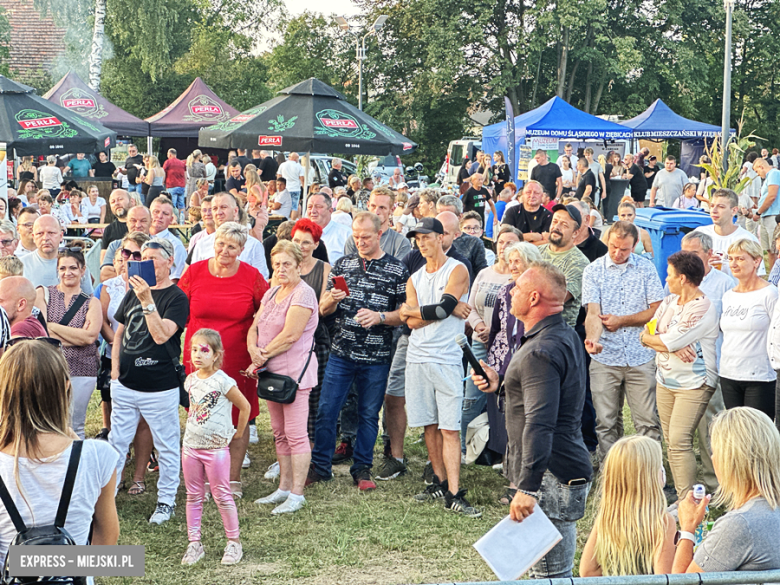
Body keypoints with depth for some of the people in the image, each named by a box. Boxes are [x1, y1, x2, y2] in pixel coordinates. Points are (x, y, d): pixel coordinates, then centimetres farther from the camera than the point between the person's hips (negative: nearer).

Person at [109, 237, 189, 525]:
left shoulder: (177, 298, -8)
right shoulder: (133, 293, 11)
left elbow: (162, 335, -22)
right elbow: (119, 333, 18)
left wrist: (147, 301, -28)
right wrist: (115, 371, 7)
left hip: (159, 388, -5)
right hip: (125, 384, 6)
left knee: (167, 447, 6)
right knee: (116, 442, 12)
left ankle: (166, 501, 17)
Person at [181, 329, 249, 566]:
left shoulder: (223, 382, -13)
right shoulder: (191, 381, 5)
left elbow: (245, 407, -5)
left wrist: (238, 432, 2)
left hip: (216, 448, -6)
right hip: (190, 446, 6)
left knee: (222, 496, 0)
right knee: (193, 497, 9)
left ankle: (234, 542, 11)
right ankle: (194, 544, 16)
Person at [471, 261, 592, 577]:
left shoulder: (541, 352, -21)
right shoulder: (566, 335, 14)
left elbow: (540, 424, -29)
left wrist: (528, 488, -31)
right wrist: (500, 384, 19)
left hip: (551, 477, -11)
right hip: (569, 467, 11)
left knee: (550, 573, -7)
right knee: (557, 571, 19)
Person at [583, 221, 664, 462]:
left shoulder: (646, 268, 4)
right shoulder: (593, 271, 2)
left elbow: (657, 309, 1)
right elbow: (593, 313, -8)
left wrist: (621, 320, -5)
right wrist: (592, 339, -28)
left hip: (640, 357, 0)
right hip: (605, 358, 0)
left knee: (648, 421, 0)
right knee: (606, 422, 6)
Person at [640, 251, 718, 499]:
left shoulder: (703, 308, -17)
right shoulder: (669, 302, 11)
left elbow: (667, 342, -21)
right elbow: (645, 334, 4)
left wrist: (652, 337, -1)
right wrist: (671, 345, -13)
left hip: (694, 384, -8)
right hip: (665, 381, 8)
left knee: (679, 441, -16)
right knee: (671, 443, 8)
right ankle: (681, 499, 14)